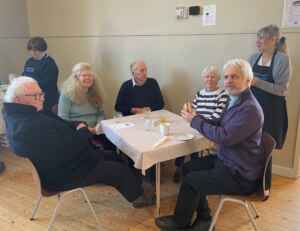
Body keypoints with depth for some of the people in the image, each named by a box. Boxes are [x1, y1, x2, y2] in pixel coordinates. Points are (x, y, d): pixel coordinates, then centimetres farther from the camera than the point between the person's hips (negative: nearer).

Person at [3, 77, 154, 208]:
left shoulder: (20, 115, -2)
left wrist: (78, 127, -9)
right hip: (61, 174, -10)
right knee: (120, 169, 4)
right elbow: (69, 149, -33)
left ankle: (133, 188, 39)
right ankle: (138, 196, 30)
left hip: (58, 160, 10)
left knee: (111, 156, 21)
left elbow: (60, 125, 8)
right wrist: (83, 131, -14)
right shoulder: (32, 127, -36)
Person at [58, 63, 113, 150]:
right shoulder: (67, 94, -3)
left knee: (111, 144, -22)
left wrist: (98, 126, -5)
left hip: (95, 132, 5)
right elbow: (63, 119, -7)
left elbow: (101, 114, 16)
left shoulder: (94, 93, 14)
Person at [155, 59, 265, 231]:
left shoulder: (250, 109, -25)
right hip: (227, 160, 9)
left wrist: (195, 121, -20)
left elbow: (225, 136, -30)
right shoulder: (237, 101, 7)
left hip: (240, 175, -9)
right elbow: (220, 126, 12)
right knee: (189, 168, 8)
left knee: (191, 180, -7)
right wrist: (196, 117, -3)